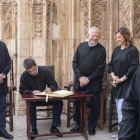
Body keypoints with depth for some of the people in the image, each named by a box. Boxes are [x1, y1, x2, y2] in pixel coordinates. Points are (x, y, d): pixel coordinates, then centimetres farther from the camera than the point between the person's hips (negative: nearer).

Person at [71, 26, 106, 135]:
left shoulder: (101, 49, -3)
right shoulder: (81, 46, 5)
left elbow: (101, 68, -7)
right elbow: (75, 62, 3)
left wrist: (89, 79, -14)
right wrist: (80, 77, -9)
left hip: (94, 83, -2)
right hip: (79, 81, 3)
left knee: (95, 105, 3)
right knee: (78, 104, 8)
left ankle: (92, 126, 16)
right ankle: (79, 124, 23)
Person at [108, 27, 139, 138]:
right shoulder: (116, 49, 12)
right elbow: (111, 64, 15)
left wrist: (122, 79, -14)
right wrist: (113, 76, -3)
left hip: (126, 84, -7)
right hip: (116, 84, 7)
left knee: (121, 110, -9)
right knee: (119, 109, 9)